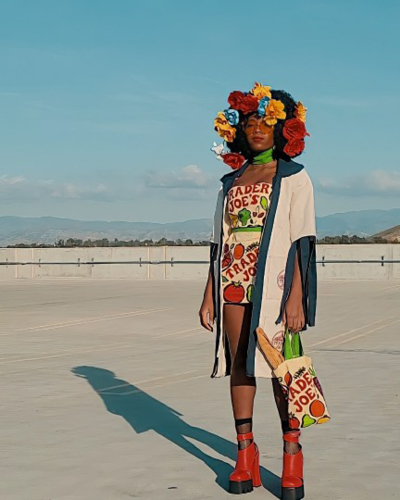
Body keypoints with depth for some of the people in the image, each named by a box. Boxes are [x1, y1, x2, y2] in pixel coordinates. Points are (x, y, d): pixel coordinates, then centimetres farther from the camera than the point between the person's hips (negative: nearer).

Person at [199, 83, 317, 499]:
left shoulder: (294, 177, 4)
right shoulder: (231, 182, 17)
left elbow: (301, 241, -4)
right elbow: (218, 243, 15)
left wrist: (296, 297, -14)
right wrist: (209, 294, 8)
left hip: (274, 284, -4)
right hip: (233, 285, 4)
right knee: (239, 365, 3)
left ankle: (292, 455, 4)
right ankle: (245, 453, 10)